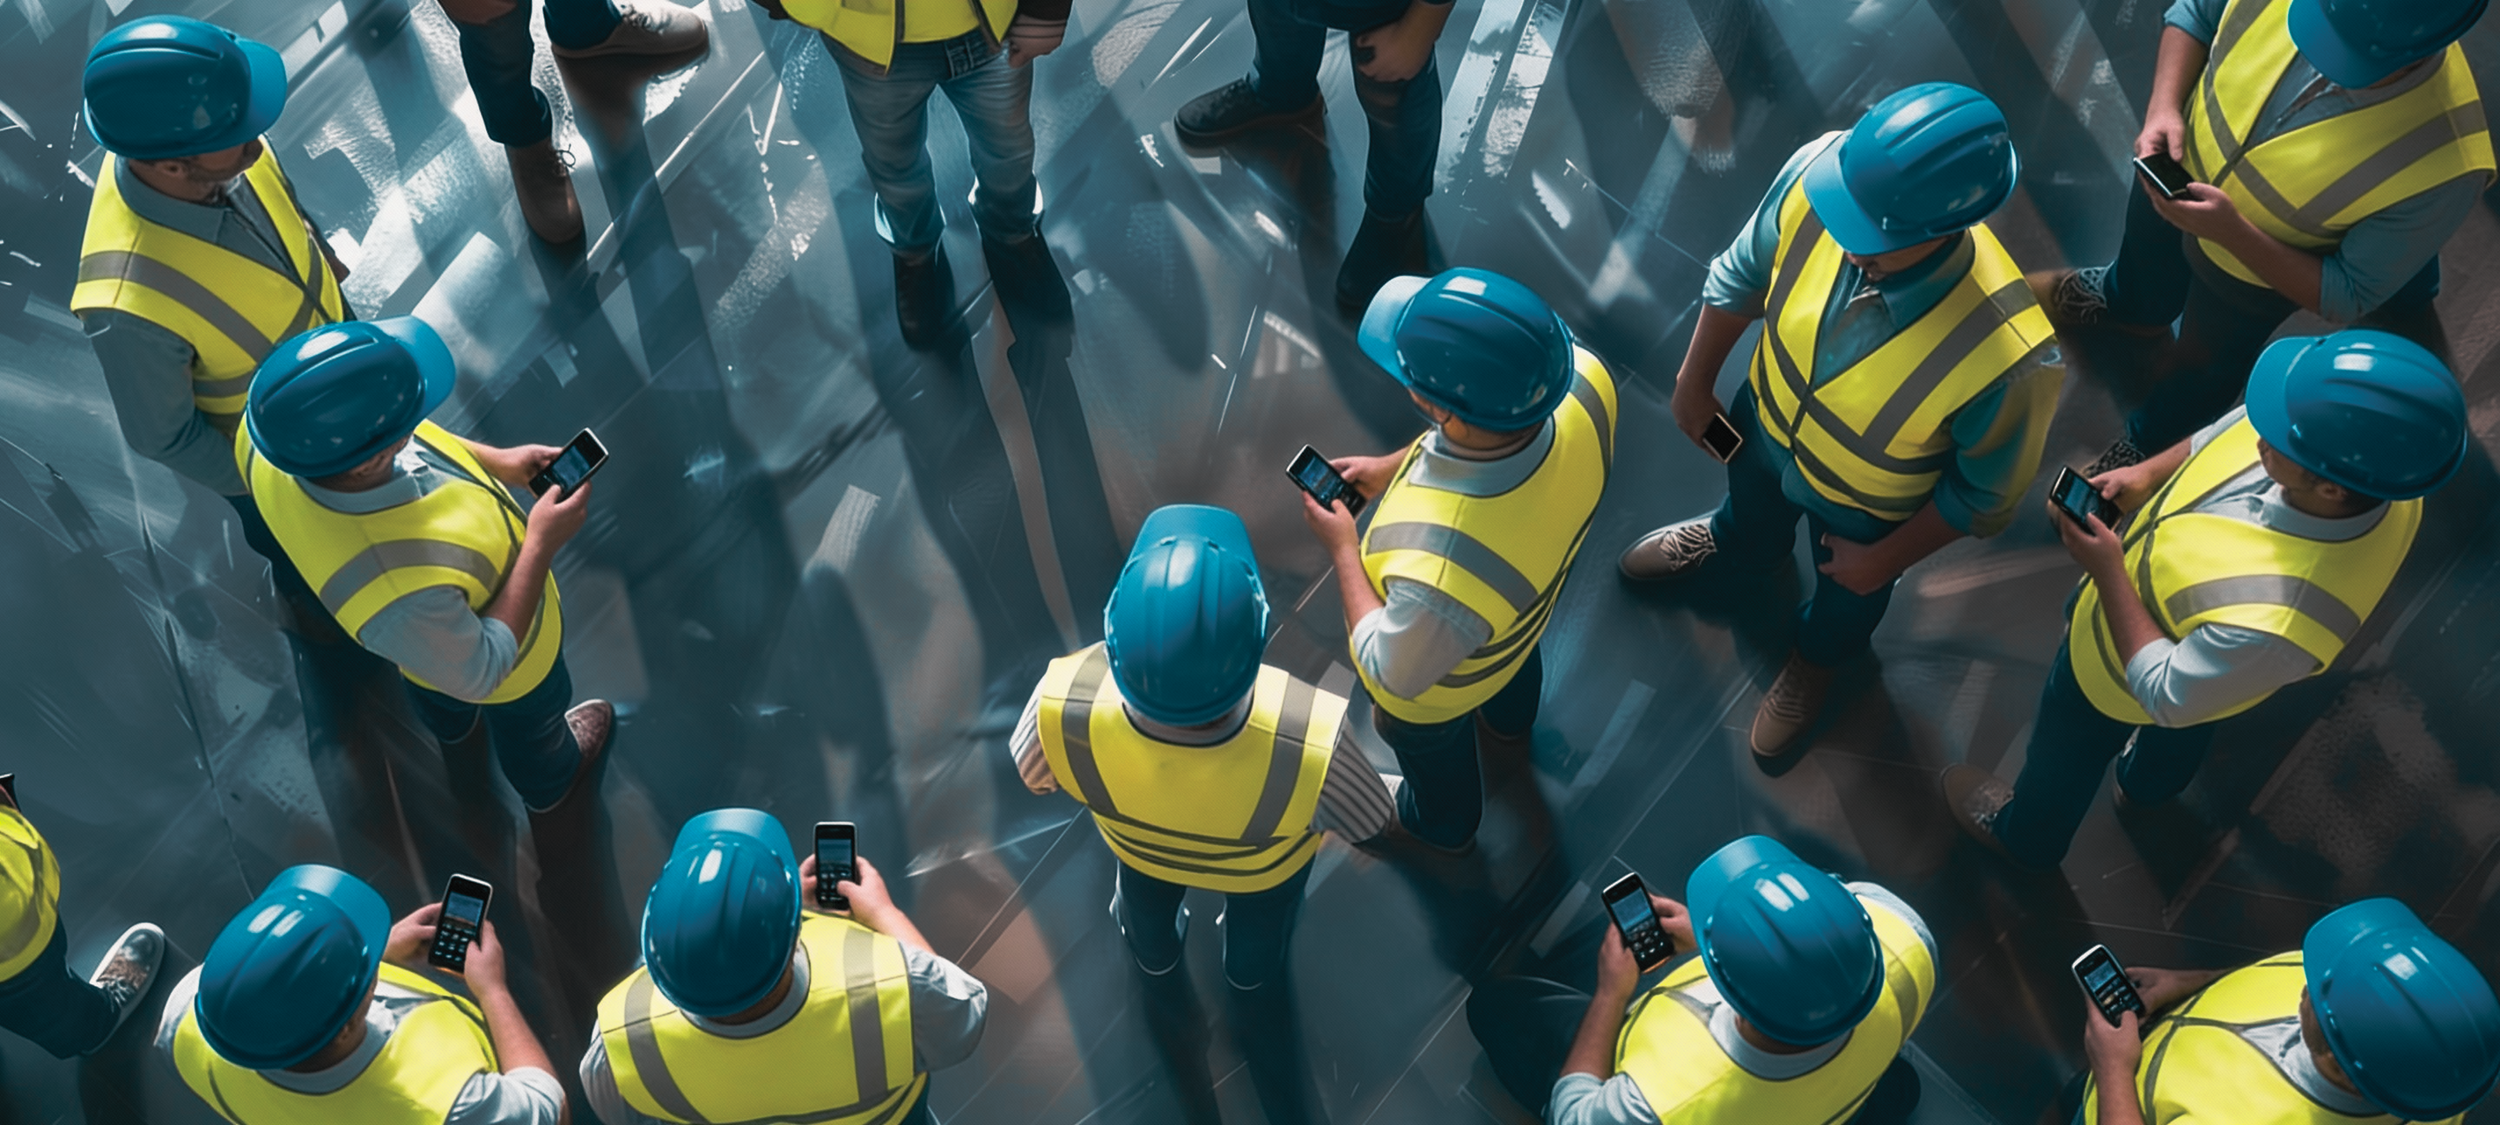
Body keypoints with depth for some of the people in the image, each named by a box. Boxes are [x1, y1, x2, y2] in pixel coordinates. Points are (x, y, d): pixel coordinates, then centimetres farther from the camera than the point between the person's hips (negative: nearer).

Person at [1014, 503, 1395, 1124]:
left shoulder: (1063, 706, -43)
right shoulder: (1312, 743, -46)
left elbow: (1035, 774, -17)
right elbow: (1371, 824, -22)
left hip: (1138, 839, 1)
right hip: (1266, 864, -1)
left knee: (1149, 909, 39)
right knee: (1257, 944, 36)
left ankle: (1157, 959, 70)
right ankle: (1249, 980, 67)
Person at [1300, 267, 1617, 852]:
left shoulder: (1441, 577, -53)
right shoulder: (1584, 379, -37)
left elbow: (1395, 673, -29)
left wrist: (1343, 548, -19)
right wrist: (1394, 468, -10)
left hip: (1436, 687, -4)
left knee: (1434, 754, 34)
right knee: (1516, 669, 41)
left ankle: (1441, 823, 68)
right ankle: (1508, 717, 77)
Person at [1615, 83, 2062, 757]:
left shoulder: (2008, 354, -47)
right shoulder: (1816, 174, -37)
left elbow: (1986, 491, -24)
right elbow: (1742, 276, -13)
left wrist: (1885, 559, -10)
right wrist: (1695, 383, 1)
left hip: (1865, 510, -2)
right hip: (1767, 427, 2)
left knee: (1846, 596, 34)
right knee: (1751, 524, 38)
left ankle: (1816, 659, 69)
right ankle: (1732, 543, 75)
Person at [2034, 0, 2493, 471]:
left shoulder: (2444, 168, -42)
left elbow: (2350, 296, -27)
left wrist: (2231, 233, -38)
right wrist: (2163, 109, -28)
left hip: (2256, 270, -2)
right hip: (2178, 171, 3)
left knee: (2203, 366, 28)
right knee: (2138, 290, 35)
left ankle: (2150, 445, 61)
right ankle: (2112, 296, 73)